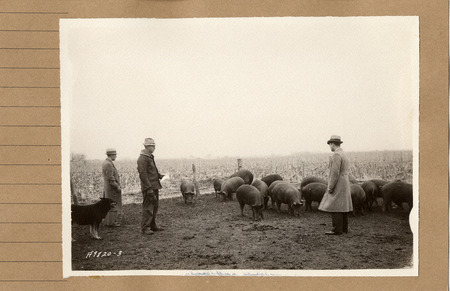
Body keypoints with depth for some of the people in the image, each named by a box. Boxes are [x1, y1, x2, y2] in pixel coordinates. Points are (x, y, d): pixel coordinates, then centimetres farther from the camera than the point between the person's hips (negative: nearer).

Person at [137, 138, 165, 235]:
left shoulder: (150, 157, 16)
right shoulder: (142, 158, -15)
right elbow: (143, 174, -20)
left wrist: (160, 176, 10)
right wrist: (149, 188, -23)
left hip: (155, 187, 10)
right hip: (148, 188, -10)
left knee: (155, 206, 15)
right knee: (148, 208, -6)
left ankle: (152, 226, 25)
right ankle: (144, 228, 1)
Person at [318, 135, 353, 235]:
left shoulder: (336, 155, -15)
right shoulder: (344, 155, 16)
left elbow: (335, 173, -21)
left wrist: (330, 187, -18)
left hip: (337, 185, -10)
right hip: (345, 185, 10)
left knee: (335, 207, -7)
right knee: (343, 207, 11)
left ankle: (337, 229, -7)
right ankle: (344, 228, 15)